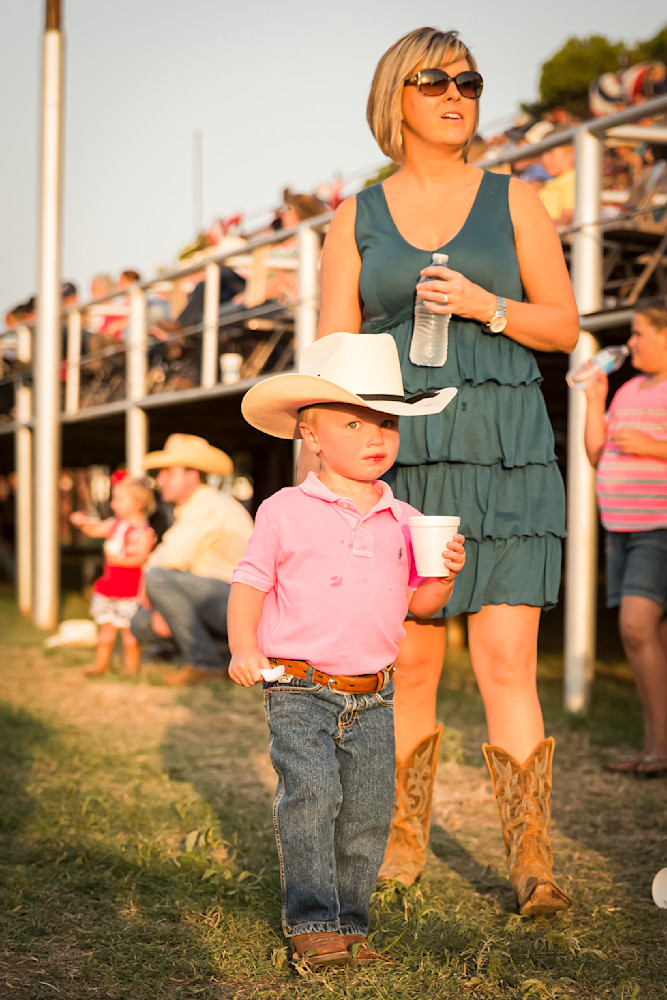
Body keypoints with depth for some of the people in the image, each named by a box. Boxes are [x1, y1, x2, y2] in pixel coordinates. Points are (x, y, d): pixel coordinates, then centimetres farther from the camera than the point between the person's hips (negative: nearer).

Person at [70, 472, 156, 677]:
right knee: (106, 626, 13)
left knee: (128, 629, 1)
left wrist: (120, 560, -27)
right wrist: (82, 522, -1)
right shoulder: (114, 525, 9)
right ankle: (101, 662, 22)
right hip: (110, 582, 7)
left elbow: (141, 558, -21)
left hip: (130, 589, -7)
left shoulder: (143, 531, -14)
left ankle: (132, 663, 14)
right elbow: (94, 530, 17)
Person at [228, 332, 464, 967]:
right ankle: (312, 922, -4)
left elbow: (415, 602, 14)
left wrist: (444, 576, -7)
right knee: (311, 796, -16)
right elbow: (250, 584, 0)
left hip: (373, 698, 4)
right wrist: (243, 646, -15)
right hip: (300, 692, -3)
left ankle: (349, 923, 19)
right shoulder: (285, 512, -2)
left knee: (367, 814, 4)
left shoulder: (403, 521, 9)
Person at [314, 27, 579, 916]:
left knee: (506, 660, -8)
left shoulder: (514, 201, 8)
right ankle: (405, 838, 22)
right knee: (410, 659, 5)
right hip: (398, 456, 1)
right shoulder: (357, 220, 9)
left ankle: (531, 860, -1)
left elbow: (564, 326, 6)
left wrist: (484, 306, -12)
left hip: (503, 451, -1)